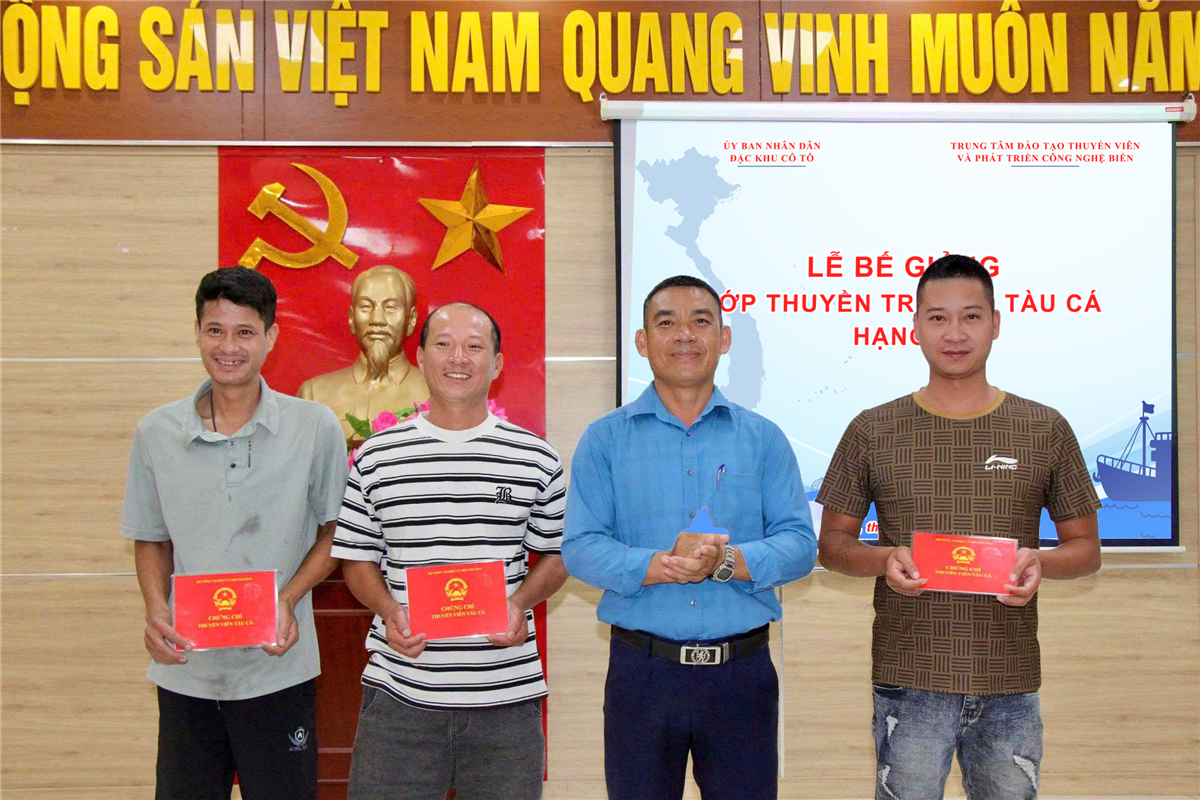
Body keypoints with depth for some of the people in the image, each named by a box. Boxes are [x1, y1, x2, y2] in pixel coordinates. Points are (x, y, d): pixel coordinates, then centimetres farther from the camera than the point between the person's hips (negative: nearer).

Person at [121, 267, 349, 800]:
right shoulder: (156, 432, 1)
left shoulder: (315, 428, -5)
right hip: (185, 671, 2)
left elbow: (335, 531, 4)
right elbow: (151, 539, 12)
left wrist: (289, 601, -12)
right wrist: (155, 608, -6)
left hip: (278, 671, -2)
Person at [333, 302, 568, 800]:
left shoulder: (535, 458, 4)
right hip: (398, 695, 0)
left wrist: (519, 605, -8)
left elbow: (555, 557, 11)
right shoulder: (376, 456, 4)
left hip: (506, 697, 0)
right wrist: (389, 612, -9)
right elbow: (357, 559, 10)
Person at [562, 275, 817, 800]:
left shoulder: (763, 439, 7)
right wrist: (661, 566, -21)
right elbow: (580, 548, -6)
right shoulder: (605, 439, 4)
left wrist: (728, 562, -20)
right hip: (641, 671, -1)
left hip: (742, 671, 1)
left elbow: (799, 544, -2)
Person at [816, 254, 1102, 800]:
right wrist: (884, 560, -13)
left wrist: (1041, 561, -11)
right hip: (908, 681, -1)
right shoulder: (873, 431, 3)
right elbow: (832, 544, 8)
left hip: (1010, 685, 1)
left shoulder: (1046, 430, 6)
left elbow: (1086, 547, 11)